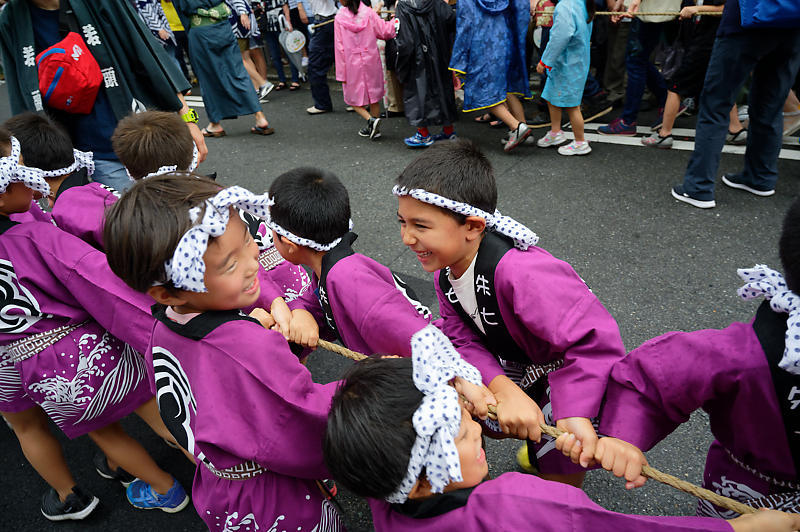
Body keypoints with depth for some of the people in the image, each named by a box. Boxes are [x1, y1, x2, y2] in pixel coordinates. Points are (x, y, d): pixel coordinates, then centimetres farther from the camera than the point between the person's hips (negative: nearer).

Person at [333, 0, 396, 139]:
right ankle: (374, 128, 19)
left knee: (353, 99, 12)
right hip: (371, 62, 2)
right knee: (373, 96, 15)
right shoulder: (368, 12, -6)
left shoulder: (339, 17, -8)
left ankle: (371, 119, -10)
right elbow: (384, 32, -4)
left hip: (352, 64, -2)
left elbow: (339, 47, -7)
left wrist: (341, 73, -2)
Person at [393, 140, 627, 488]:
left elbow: (595, 343, -37)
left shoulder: (518, 273, -39)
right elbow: (465, 342, -16)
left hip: (569, 375, -6)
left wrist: (575, 413, -44)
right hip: (515, 373, 7)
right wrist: (504, 389, -32)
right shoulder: (445, 269, -12)